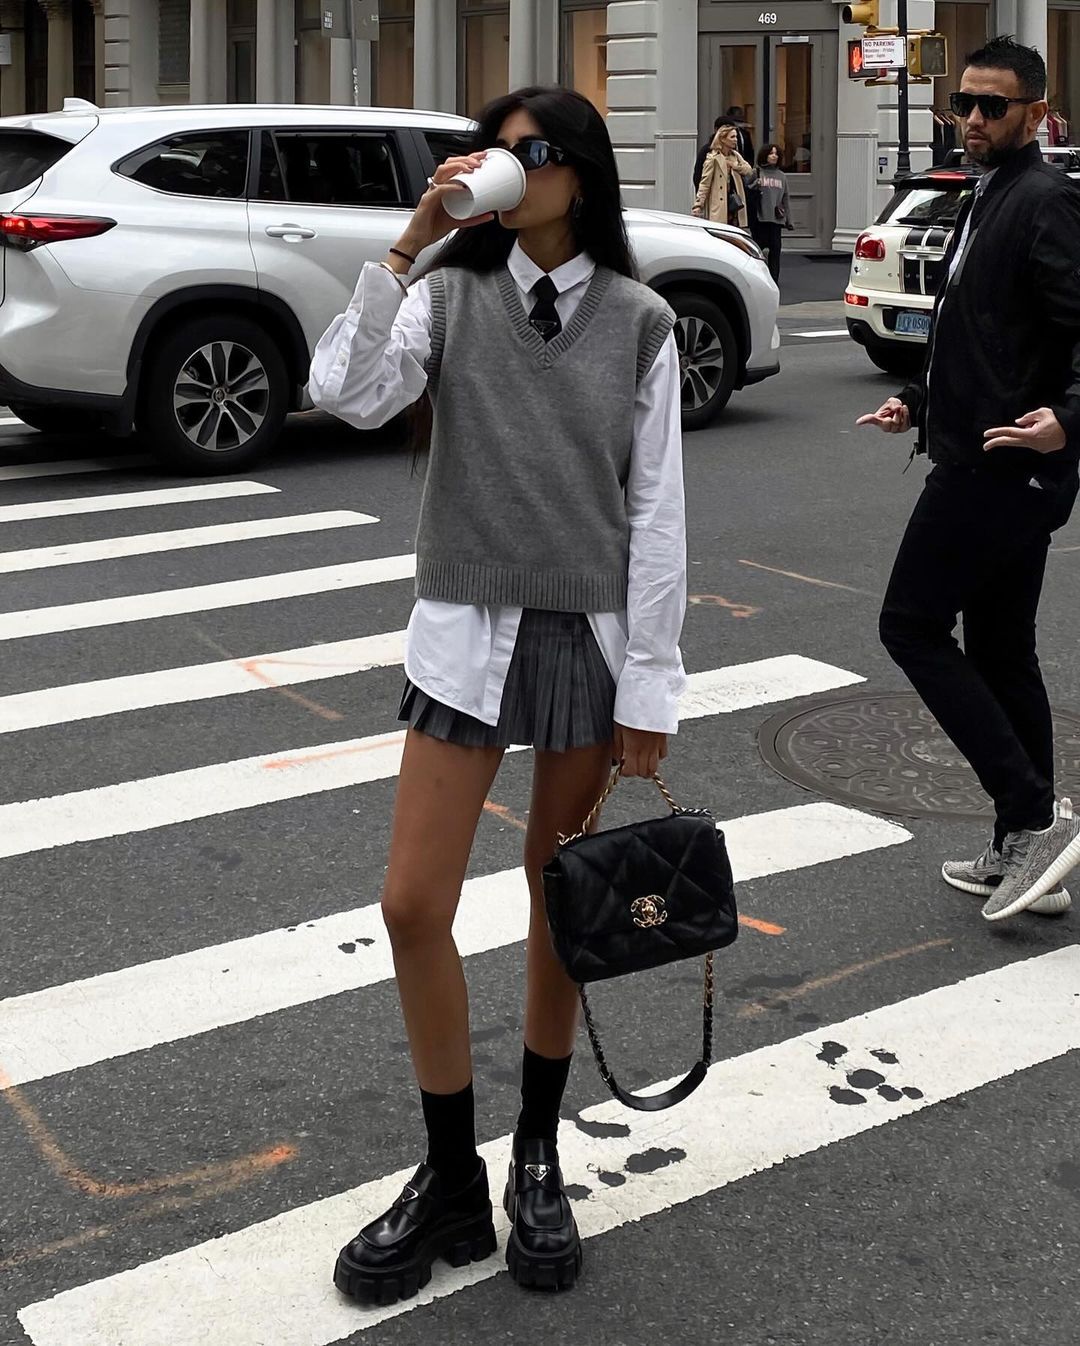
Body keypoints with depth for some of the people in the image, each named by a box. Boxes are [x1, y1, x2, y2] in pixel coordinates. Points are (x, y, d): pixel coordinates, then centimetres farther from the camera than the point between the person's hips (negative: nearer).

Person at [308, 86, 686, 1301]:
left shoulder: (639, 323, -2)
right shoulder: (449, 296, -1)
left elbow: (656, 511, -3)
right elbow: (347, 395, -18)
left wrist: (648, 685, -6)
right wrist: (409, 243, -21)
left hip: (589, 635, 0)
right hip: (465, 632, 1)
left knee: (559, 901, 11)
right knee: (414, 907, -3)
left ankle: (537, 1159, 28)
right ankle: (450, 1181, 14)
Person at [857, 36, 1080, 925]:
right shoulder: (992, 200, 18)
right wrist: (920, 402, 23)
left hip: (998, 463, -10)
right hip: (998, 467, 10)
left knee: (913, 626, -5)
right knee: (1001, 652, 13)